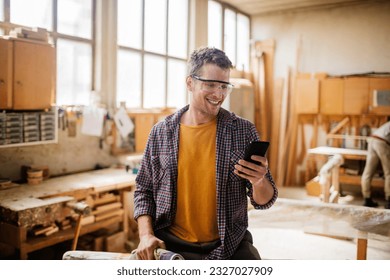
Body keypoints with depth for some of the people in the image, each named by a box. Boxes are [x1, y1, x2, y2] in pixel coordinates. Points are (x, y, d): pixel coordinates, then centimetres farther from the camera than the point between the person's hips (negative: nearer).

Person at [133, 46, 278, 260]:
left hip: (229, 245, 1)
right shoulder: (161, 132, 1)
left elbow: (264, 201, 1)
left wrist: (259, 181, -21)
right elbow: (144, 190, 9)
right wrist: (146, 235, -5)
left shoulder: (243, 131, -2)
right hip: (171, 244, 0)